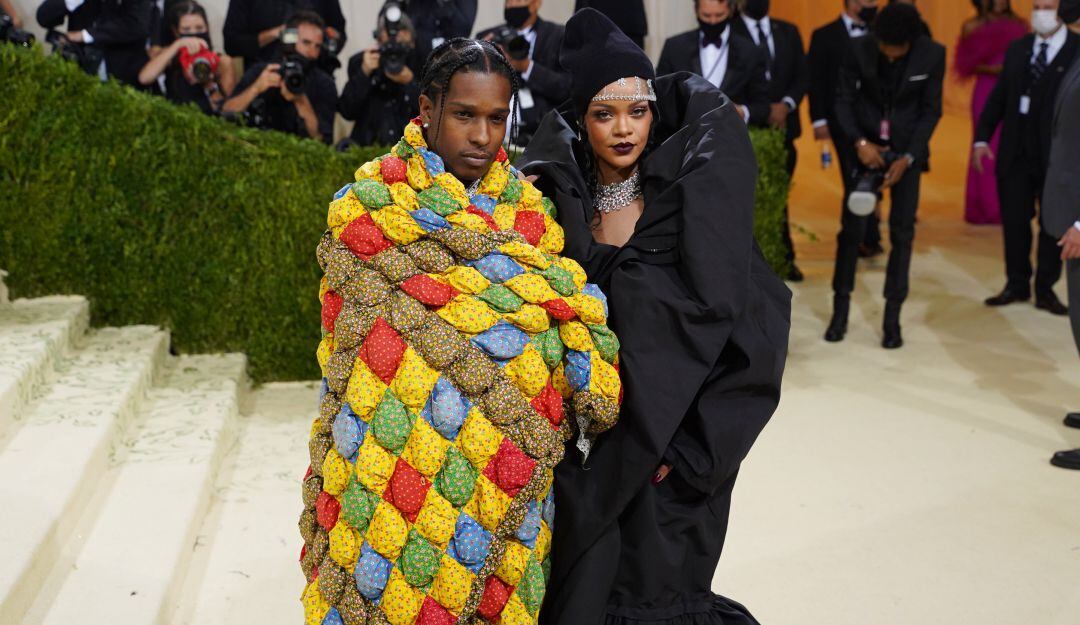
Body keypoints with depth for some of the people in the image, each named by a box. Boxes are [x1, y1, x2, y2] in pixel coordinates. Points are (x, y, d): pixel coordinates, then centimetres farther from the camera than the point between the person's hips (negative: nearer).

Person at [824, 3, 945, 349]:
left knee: (902, 233, 0)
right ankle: (840, 309, 12)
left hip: (908, 151, 0)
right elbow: (844, 99, -4)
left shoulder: (932, 54, -12)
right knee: (852, 228, -1)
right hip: (866, 147, 0)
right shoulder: (860, 49, -13)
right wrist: (859, 142, -18)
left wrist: (908, 158, -14)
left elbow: (931, 110, -6)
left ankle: (892, 317, 8)